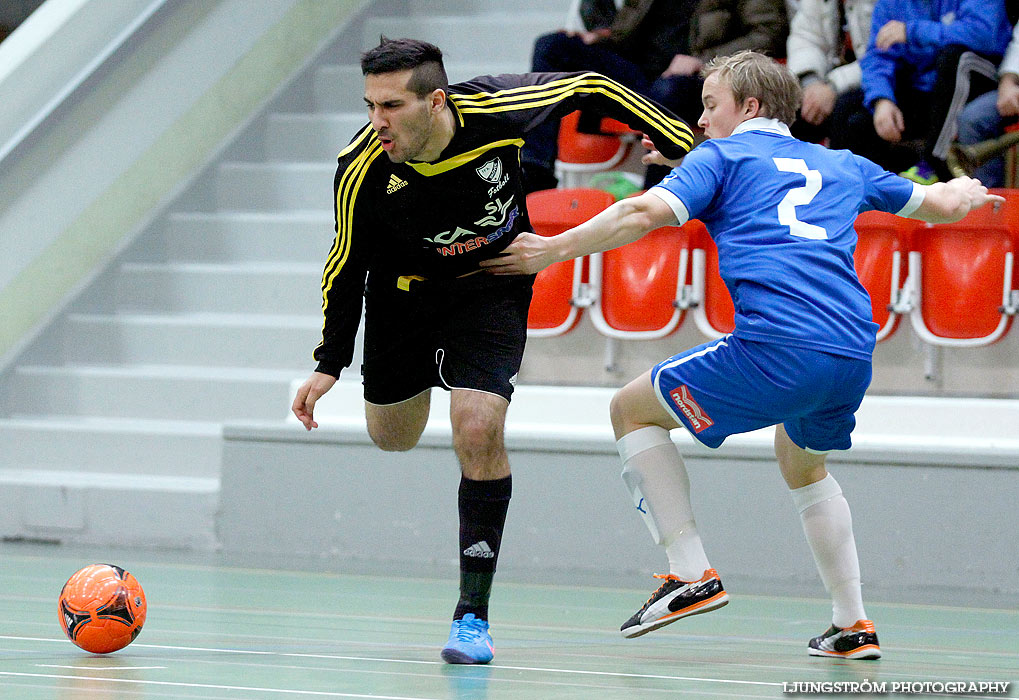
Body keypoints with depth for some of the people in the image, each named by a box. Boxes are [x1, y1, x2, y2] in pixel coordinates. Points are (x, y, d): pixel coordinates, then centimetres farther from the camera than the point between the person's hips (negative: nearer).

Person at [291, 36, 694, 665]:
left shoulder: (496, 107, -30)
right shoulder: (361, 171, -27)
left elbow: (590, 88, -12)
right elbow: (346, 265, -9)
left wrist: (689, 144, -6)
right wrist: (330, 364, -9)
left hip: (493, 284, -2)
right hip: (406, 290, 2)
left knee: (478, 431, -19)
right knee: (393, 438, 15)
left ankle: (474, 613, -10)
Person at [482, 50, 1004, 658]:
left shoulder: (723, 156, 12)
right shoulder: (843, 167, 26)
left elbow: (645, 213, -5)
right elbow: (943, 205, 37)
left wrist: (553, 249, 0)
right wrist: (966, 192, 61)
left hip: (776, 350, -6)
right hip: (854, 358, 6)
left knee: (634, 409, 13)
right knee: (802, 460, 35)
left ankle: (694, 574, 2)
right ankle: (853, 626, 30)